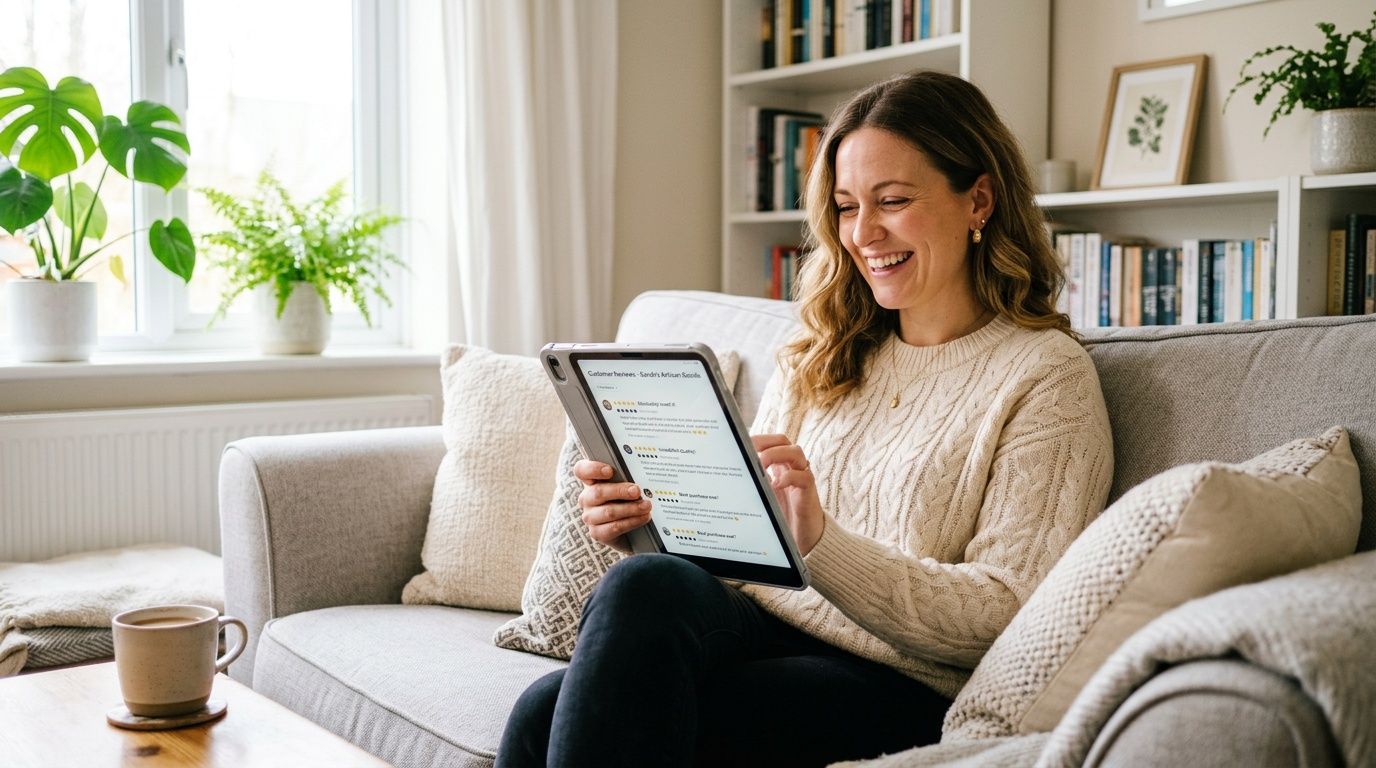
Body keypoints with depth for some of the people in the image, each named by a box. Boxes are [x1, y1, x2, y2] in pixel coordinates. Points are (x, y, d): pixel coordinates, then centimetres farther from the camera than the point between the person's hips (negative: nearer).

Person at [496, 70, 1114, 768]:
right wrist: (649, 521, -6)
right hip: (757, 631, 5)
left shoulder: (1045, 375, -1)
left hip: (899, 690, -5)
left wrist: (820, 540, -23)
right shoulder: (816, 362, 18)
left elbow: (1005, 618, -9)